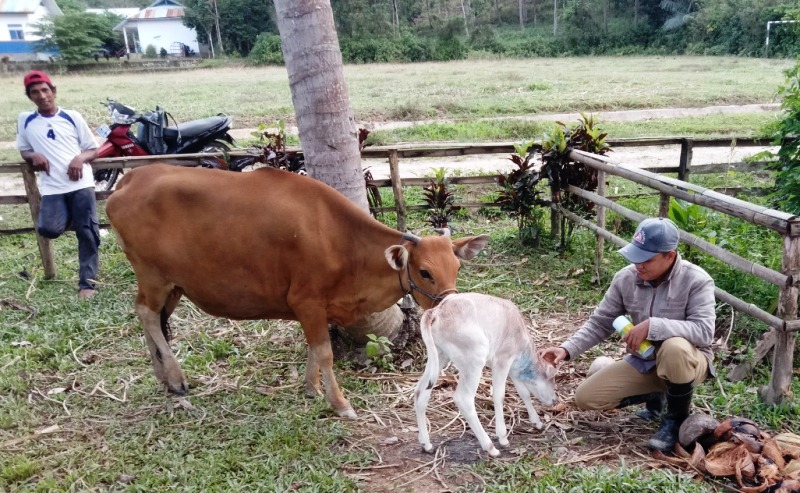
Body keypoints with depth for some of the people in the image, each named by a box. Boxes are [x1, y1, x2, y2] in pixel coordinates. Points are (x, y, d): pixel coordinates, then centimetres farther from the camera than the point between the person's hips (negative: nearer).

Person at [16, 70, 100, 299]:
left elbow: (93, 149, 11)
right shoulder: (25, 120, 11)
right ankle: (73, 218, 14)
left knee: (87, 233, -5)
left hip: (81, 183, -1)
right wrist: (33, 157, -2)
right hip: (52, 188, 1)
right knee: (48, 229, -20)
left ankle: (87, 282, 7)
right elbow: (23, 150, 21)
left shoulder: (72, 117, 7)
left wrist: (80, 158, -11)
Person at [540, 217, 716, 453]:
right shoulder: (625, 278, -9)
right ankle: (655, 396, 17)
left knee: (675, 348, -41)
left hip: (686, 361, -4)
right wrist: (567, 349, -19)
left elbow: (704, 331, -32)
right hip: (643, 361, 5)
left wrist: (652, 326, -39)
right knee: (585, 397, -7)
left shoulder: (697, 280, -21)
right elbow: (600, 323, -4)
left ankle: (677, 419, -11)